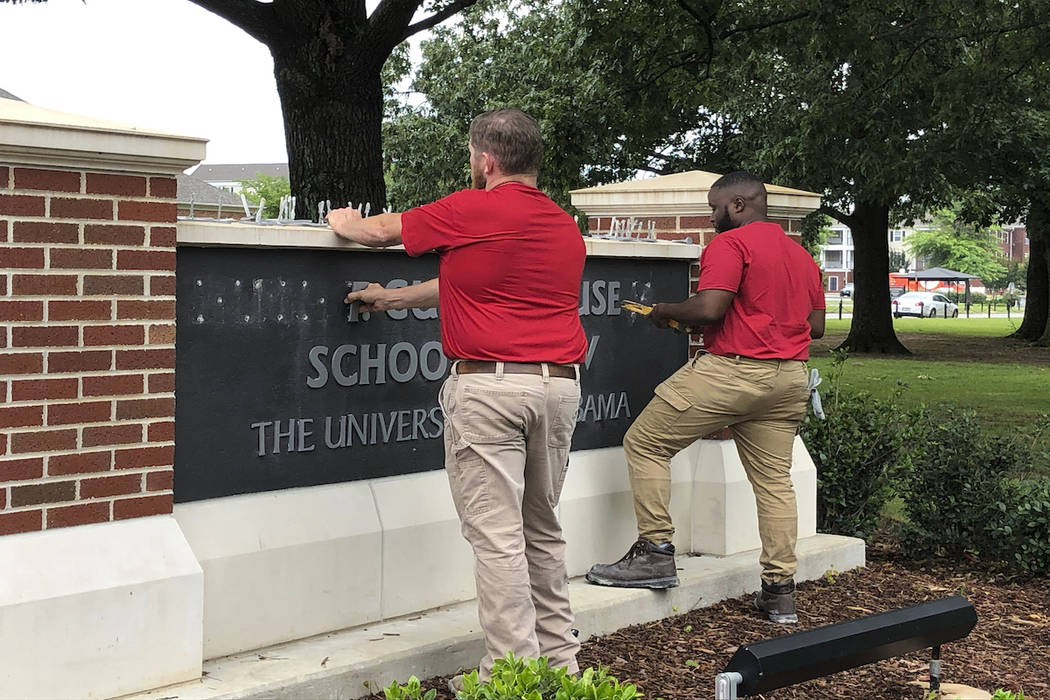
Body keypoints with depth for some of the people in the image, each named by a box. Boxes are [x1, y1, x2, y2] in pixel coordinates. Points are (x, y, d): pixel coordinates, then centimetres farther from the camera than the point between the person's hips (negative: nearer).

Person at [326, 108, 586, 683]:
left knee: (496, 536, -2)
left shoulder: (471, 210, -6)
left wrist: (346, 222, 33)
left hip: (488, 387, -7)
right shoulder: (566, 227, 14)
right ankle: (559, 657, 24)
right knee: (542, 529, 17)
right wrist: (393, 298, 33)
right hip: (558, 384, 7)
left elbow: (381, 231, 9)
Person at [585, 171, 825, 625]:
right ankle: (780, 591, 11)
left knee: (645, 443, 2)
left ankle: (656, 553, 0)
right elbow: (816, 325, 19)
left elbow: (708, 308, -19)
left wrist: (665, 312, -2)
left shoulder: (730, 243, -7)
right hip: (790, 377, 8)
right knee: (774, 478, 10)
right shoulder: (801, 254, 18)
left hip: (731, 370, -8)